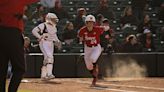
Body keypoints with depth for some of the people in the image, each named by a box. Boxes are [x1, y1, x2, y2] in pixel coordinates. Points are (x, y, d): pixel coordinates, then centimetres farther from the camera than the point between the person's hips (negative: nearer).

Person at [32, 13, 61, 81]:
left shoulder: (54, 27, 13)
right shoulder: (43, 25, -12)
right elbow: (34, 31, -14)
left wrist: (57, 41, 12)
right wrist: (40, 37, -22)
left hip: (51, 44, 8)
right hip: (44, 43, -8)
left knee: (46, 59, 8)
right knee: (49, 57, -21)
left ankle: (43, 75, 12)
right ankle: (49, 74, -26)